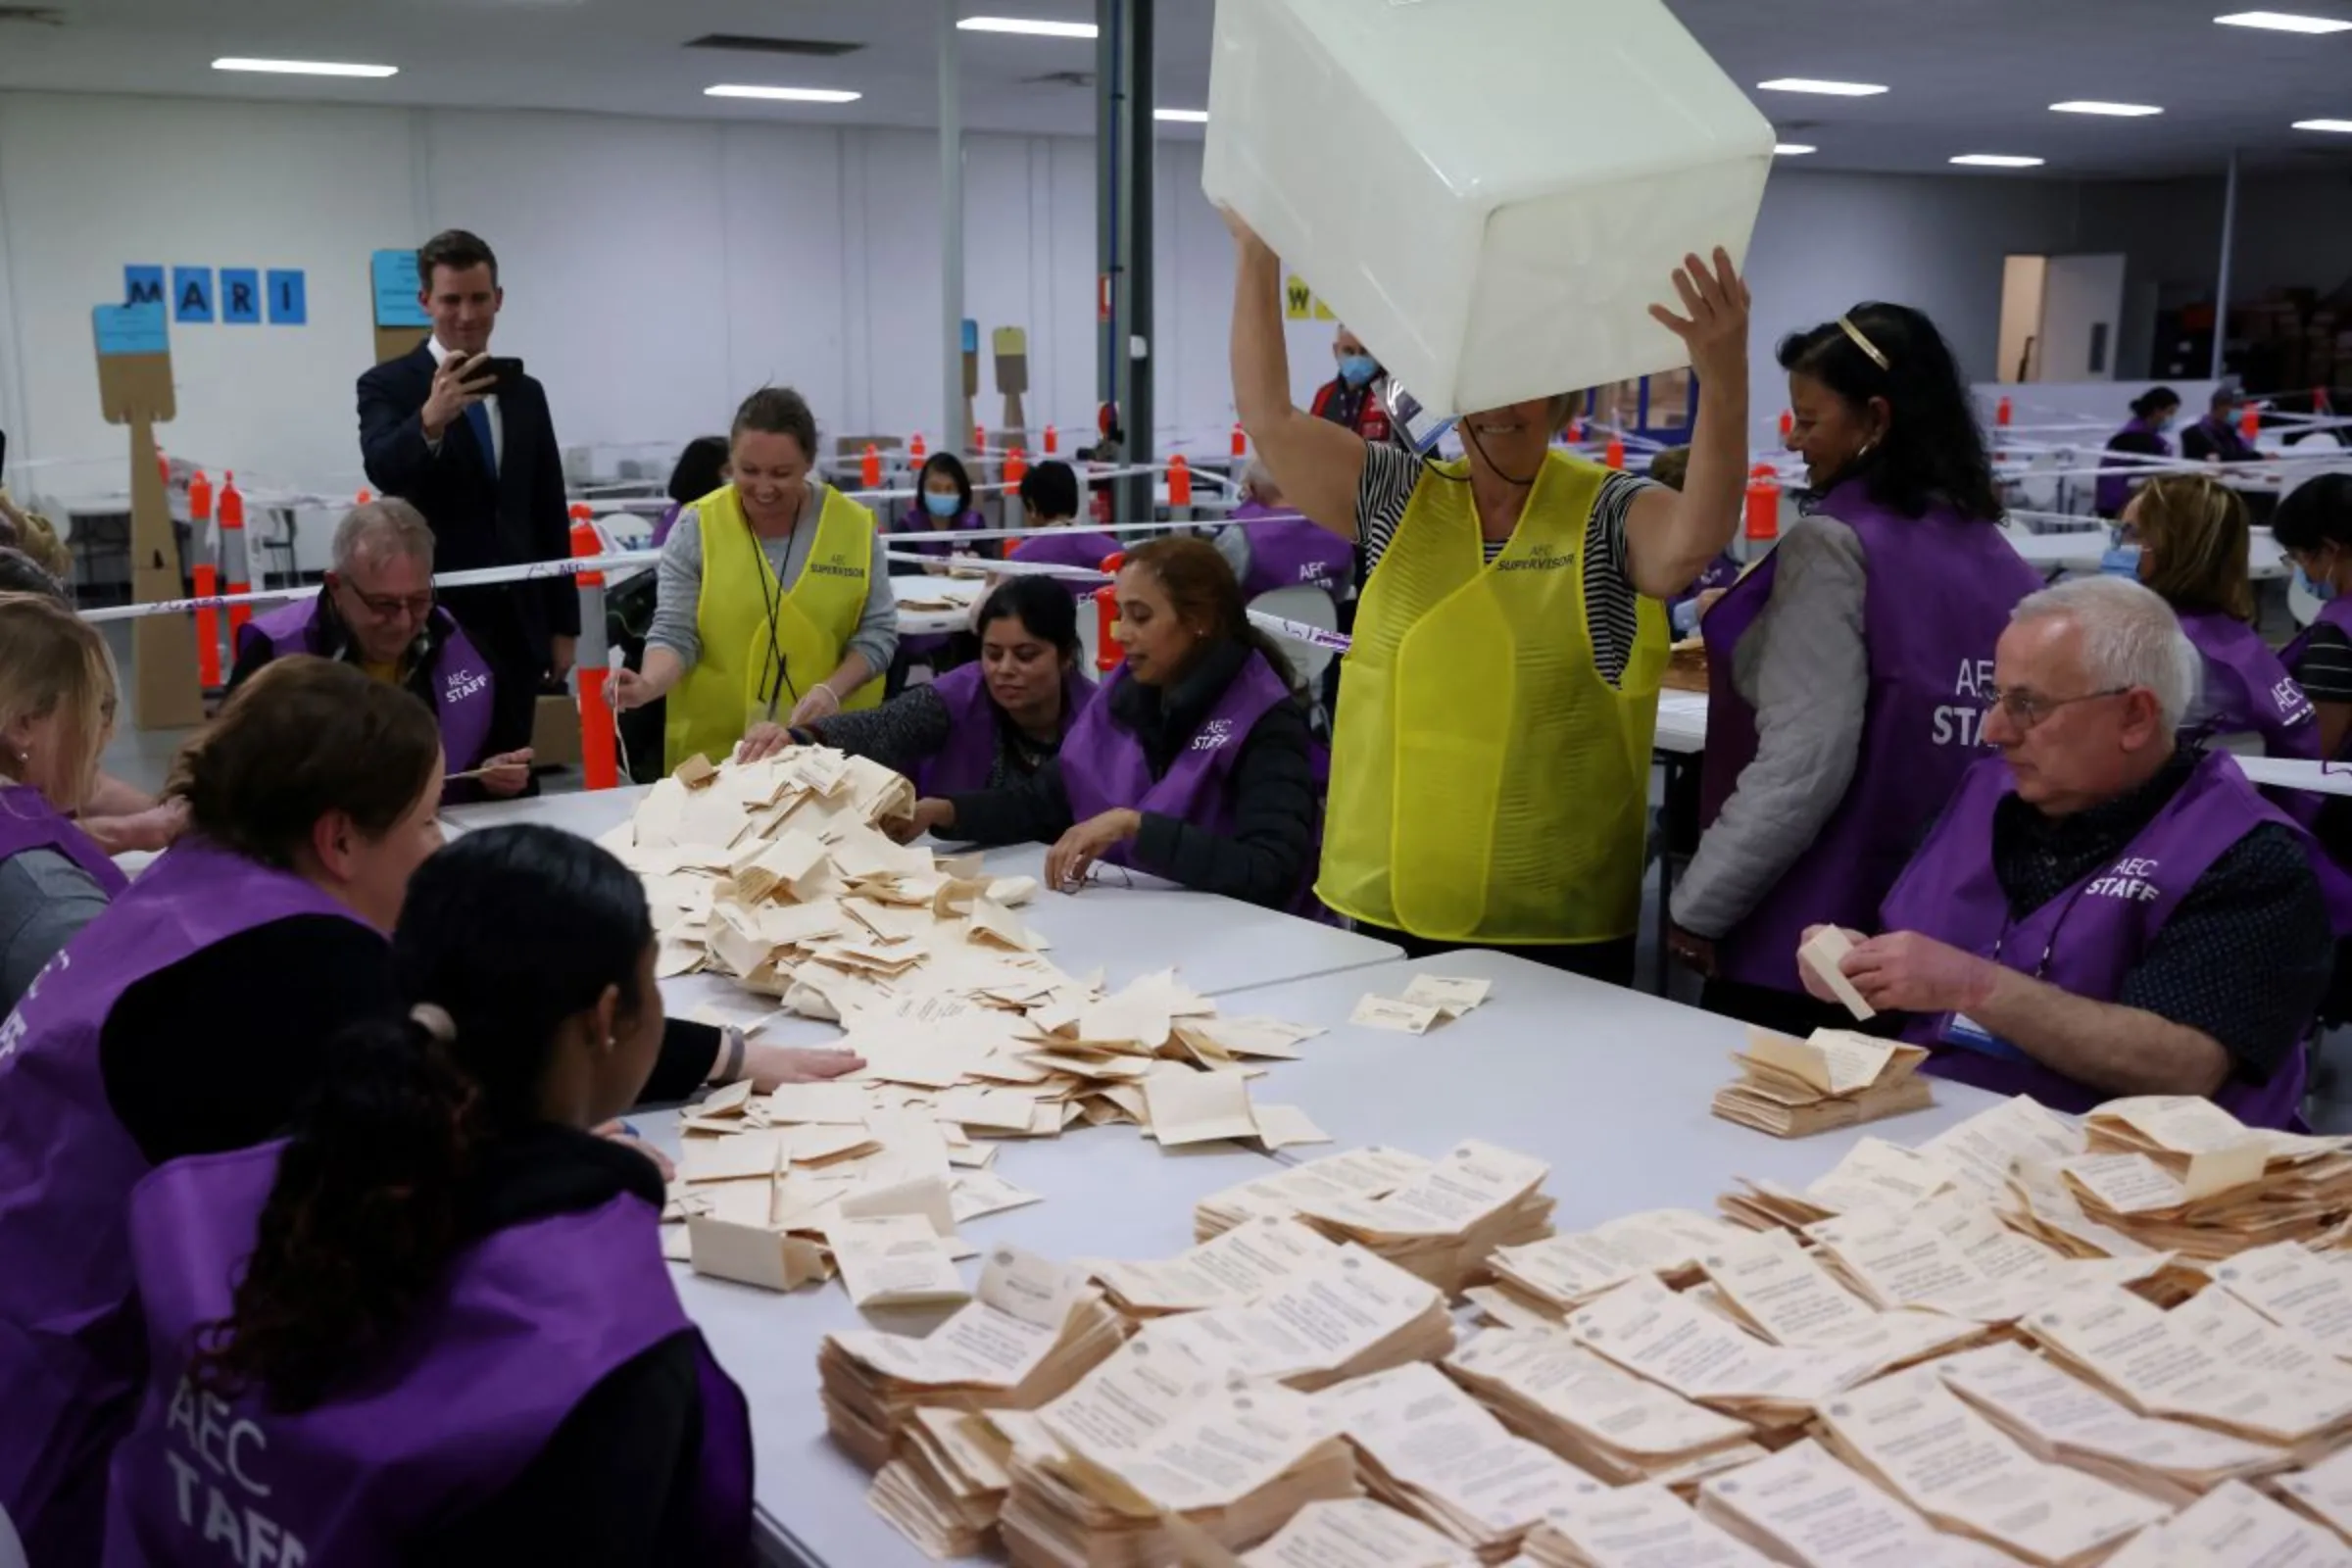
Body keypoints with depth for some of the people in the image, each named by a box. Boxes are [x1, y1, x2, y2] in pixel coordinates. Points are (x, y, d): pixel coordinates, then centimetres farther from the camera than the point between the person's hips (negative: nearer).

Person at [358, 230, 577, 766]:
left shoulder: (526, 393, 13)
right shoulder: (388, 385, -2)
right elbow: (383, 470, -22)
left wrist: (563, 623, 12)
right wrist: (430, 420, -43)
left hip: (517, 623, 5)